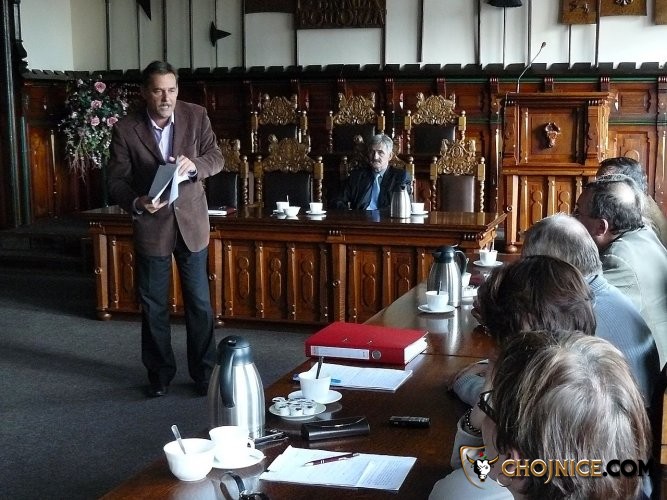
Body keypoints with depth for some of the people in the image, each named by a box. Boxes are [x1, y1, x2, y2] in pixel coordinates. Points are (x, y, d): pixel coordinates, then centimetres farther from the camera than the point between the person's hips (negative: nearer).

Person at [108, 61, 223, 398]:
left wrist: (194, 164, -25)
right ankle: (159, 373, 24)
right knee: (153, 305, 8)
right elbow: (117, 180, -8)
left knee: (199, 302, 6)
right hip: (151, 224, -1)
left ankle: (204, 373, 20)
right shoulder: (126, 129, -10)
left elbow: (216, 158, -2)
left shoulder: (196, 116, -5)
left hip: (191, 221, 1)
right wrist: (136, 203, -29)